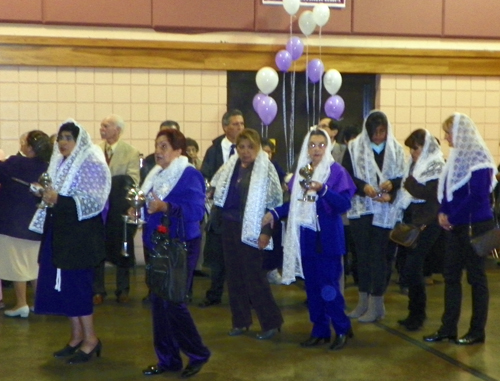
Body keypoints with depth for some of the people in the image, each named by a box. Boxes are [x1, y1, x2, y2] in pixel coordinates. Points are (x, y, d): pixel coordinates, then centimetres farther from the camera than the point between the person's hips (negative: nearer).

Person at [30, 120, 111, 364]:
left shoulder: (92, 163, -10)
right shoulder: (58, 163, 13)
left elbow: (94, 201, -18)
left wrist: (59, 199, -24)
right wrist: (47, 195, 0)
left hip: (81, 233, -7)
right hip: (58, 230, 7)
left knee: (75, 284, -4)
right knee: (58, 283, 7)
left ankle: (90, 339, 9)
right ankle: (77, 336, 20)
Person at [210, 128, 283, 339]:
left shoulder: (265, 168, -10)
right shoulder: (230, 166, 8)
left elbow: (273, 201, -12)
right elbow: (219, 192, 21)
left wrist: (266, 232, -15)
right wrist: (218, 215, 12)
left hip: (250, 229, -6)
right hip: (229, 226, 6)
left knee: (254, 276, -5)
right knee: (234, 274, 10)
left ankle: (271, 322, 7)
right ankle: (240, 320, 20)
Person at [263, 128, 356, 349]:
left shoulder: (336, 171, -8)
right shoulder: (301, 170, 8)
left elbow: (345, 204, -17)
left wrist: (323, 189, -29)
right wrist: (275, 213, 4)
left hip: (328, 237, -6)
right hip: (306, 236, 6)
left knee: (328, 286, -5)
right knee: (312, 285, 9)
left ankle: (342, 329, 12)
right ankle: (320, 331, 20)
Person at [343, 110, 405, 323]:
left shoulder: (396, 149, 2)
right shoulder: (354, 148, 0)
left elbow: (402, 178, 5)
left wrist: (391, 184, -16)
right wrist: (363, 187, -18)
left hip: (384, 210, -1)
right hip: (360, 209, 1)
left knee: (378, 255, 0)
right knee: (362, 253, 9)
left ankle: (376, 304, 6)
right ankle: (364, 301, 19)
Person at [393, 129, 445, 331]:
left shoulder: (436, 166, -8)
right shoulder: (415, 165, 15)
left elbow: (429, 193, -19)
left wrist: (409, 182, -10)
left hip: (425, 225, -8)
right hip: (412, 220, 8)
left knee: (411, 269, -10)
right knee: (412, 268, 9)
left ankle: (416, 314, 1)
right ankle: (416, 313, 19)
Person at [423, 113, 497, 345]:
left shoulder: (477, 157, -14)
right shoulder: (458, 156, 12)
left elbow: (477, 195, -20)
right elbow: (447, 189, 15)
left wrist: (452, 217, -15)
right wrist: (443, 212, -1)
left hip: (475, 225, -8)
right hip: (457, 226, 8)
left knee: (476, 277, 1)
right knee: (451, 275, 9)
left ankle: (477, 332, 11)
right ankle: (448, 328, 16)